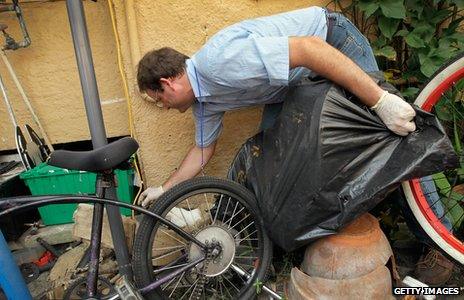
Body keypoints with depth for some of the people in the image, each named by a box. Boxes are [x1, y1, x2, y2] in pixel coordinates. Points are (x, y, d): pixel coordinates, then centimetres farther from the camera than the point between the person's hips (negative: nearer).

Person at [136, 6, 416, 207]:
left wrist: (381, 101, -38)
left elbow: (310, 48, -38)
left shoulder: (220, 60, -34)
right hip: (295, 83, 8)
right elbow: (203, 149, 11)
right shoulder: (204, 100, -3)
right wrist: (164, 189, 17)